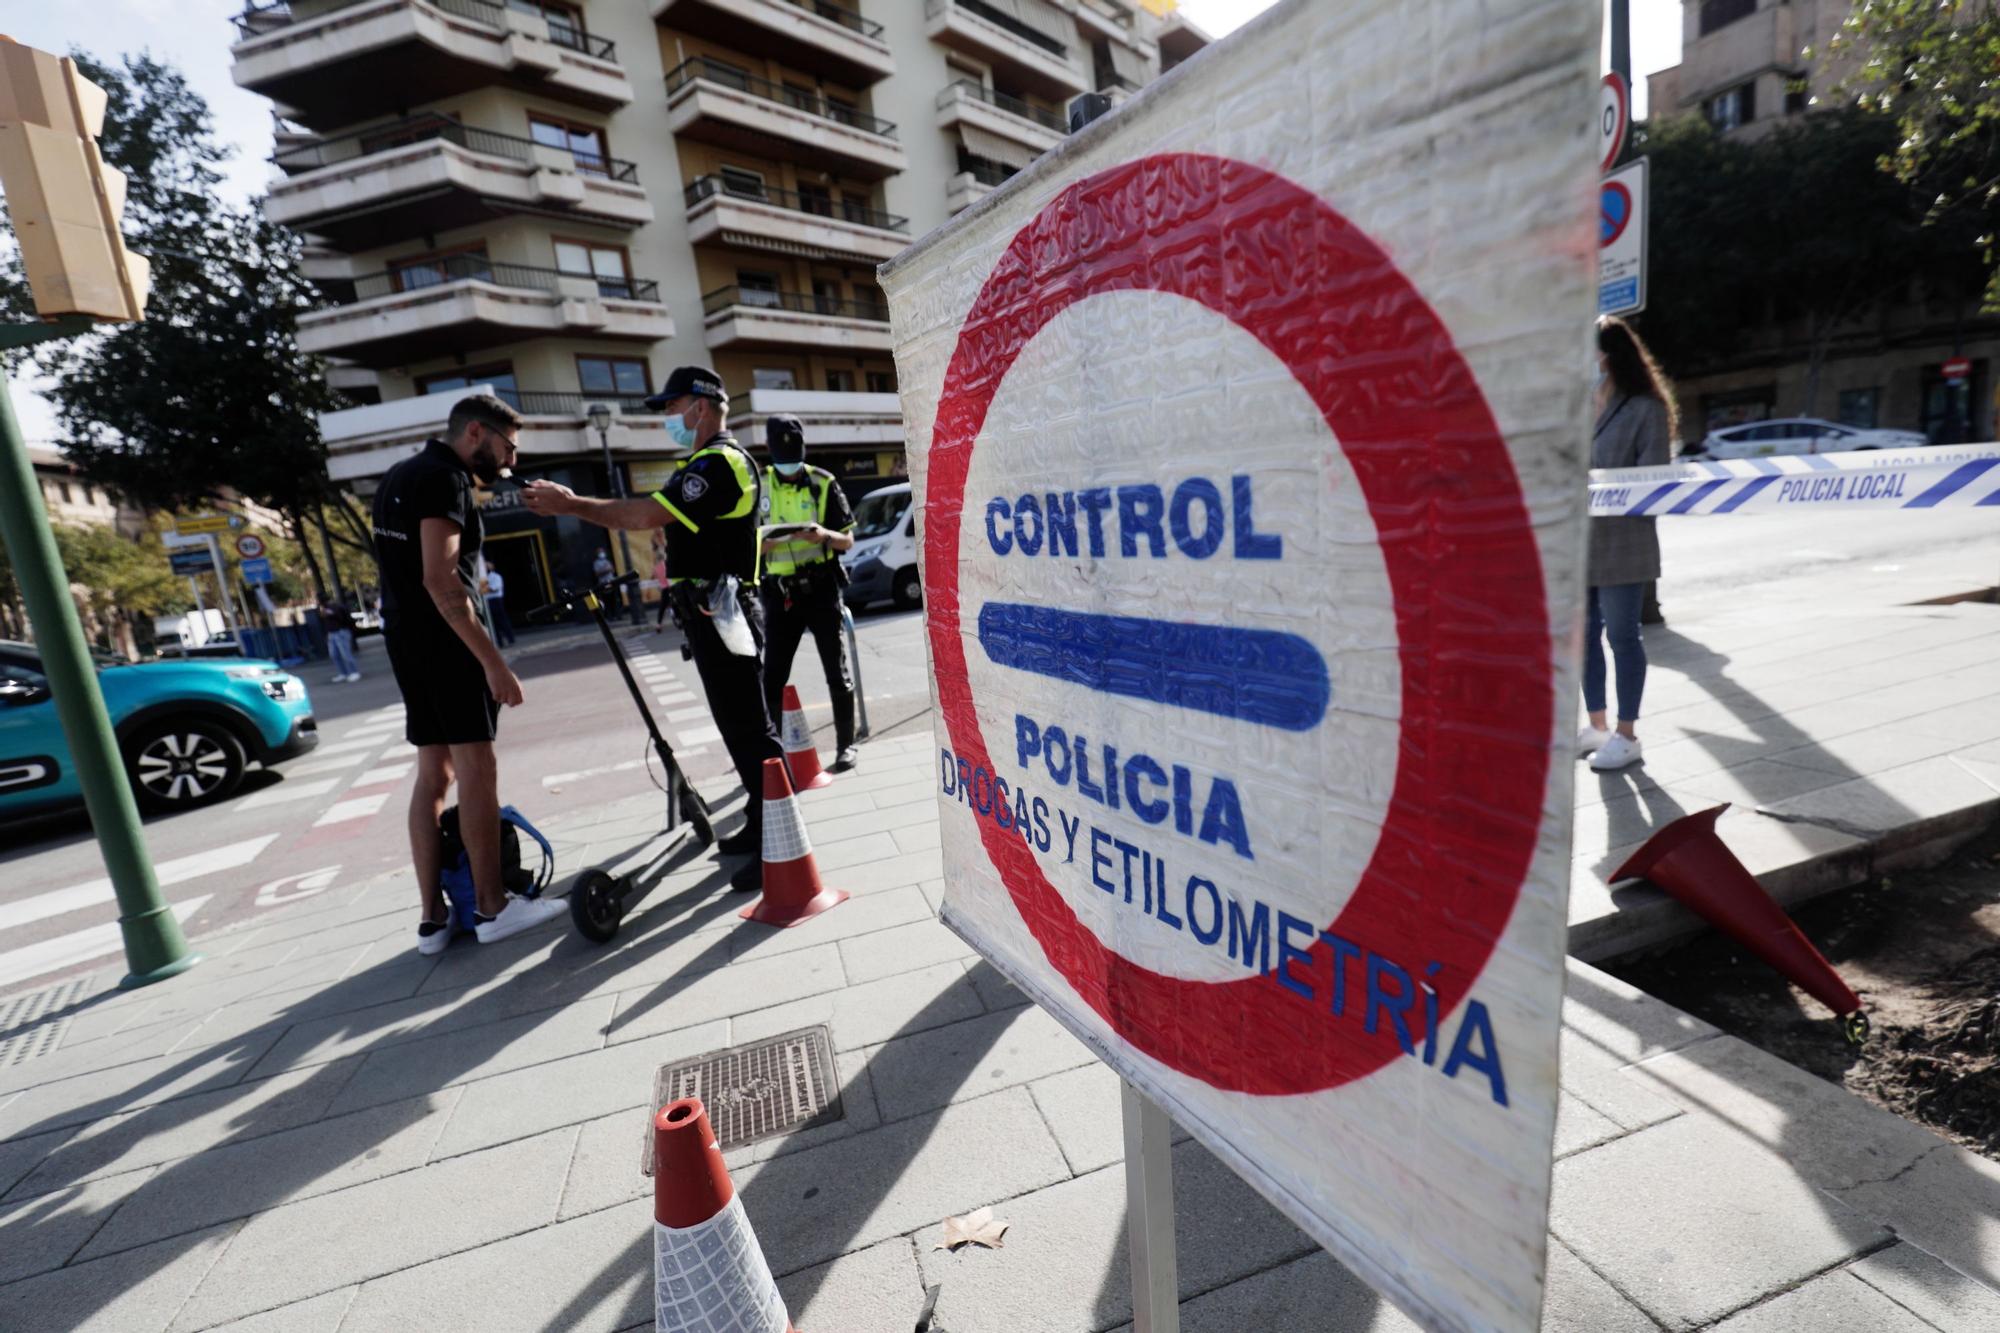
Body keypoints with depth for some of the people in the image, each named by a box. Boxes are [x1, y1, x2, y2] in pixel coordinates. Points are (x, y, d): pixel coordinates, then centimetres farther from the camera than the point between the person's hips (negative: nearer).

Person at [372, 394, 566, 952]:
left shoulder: (404, 474, 19)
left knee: (434, 773, 10)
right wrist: (493, 662, -25)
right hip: (442, 636, -10)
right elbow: (440, 579, -23)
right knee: (476, 768, -4)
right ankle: (492, 907, 3)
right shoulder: (445, 477, -13)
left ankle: (433, 917, 14)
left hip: (407, 636, 10)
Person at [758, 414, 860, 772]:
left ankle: (845, 745, 16)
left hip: (821, 588, -1)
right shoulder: (758, 486, 5)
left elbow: (848, 540, 2)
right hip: (780, 593, 2)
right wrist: (777, 541, -19)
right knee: (773, 677, 2)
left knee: (837, 671, 4)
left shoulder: (823, 483, 1)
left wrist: (824, 534, -20)